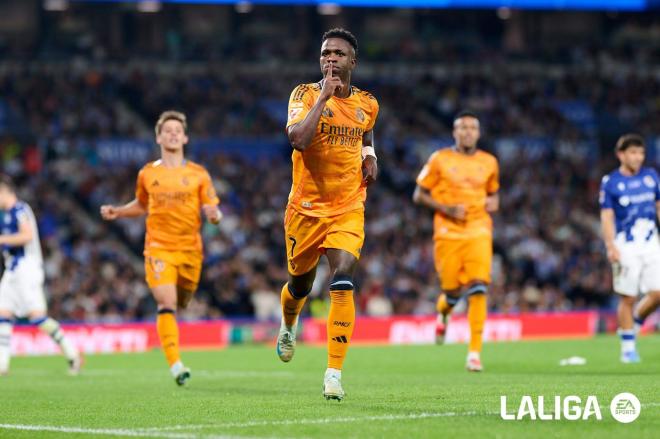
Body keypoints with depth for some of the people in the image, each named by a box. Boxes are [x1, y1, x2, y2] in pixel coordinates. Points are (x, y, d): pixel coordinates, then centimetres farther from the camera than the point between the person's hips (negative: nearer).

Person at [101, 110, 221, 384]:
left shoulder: (198, 174, 4)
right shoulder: (147, 174, 7)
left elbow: (213, 211, 3)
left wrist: (214, 215, -20)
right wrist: (117, 212, 8)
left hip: (190, 250, 1)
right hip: (158, 248, -1)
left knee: (180, 304, 12)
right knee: (167, 303, -17)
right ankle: (175, 365, -22)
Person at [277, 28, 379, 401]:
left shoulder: (367, 104, 5)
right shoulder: (306, 94, -8)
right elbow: (298, 139, -27)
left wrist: (369, 156, 8)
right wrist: (324, 95, -24)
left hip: (348, 209, 1)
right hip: (306, 208, -1)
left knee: (342, 282, -19)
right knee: (300, 285, 15)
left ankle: (334, 372, -17)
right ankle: (289, 327, 52)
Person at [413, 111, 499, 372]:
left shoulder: (488, 163, 10)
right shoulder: (440, 160, 1)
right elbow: (419, 195, 4)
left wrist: (493, 202, 2)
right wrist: (446, 209, -11)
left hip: (478, 232, 1)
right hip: (448, 232, -1)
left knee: (478, 289, -15)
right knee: (453, 291, -1)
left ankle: (475, 352, -13)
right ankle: (442, 313, 39)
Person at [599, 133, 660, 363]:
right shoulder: (610, 182, -3)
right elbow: (607, 217, -4)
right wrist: (611, 247, -14)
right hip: (626, 247, -3)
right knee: (627, 298, -2)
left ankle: (635, 321, 21)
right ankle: (628, 347, 9)